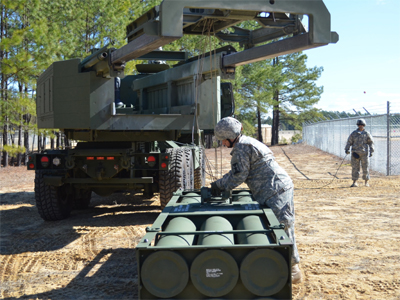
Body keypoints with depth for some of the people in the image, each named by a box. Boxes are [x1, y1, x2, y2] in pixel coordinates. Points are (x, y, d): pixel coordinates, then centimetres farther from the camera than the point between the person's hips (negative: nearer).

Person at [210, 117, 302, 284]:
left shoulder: (241, 147, -11)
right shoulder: (248, 142, 22)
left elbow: (239, 176, -12)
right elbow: (237, 172, 25)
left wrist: (219, 186, 1)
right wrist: (219, 184, 19)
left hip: (274, 190, -11)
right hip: (280, 187, 11)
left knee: (281, 227, -8)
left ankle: (293, 269, -3)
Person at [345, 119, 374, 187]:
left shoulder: (367, 133, 4)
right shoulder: (353, 133, 5)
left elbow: (371, 142, 8)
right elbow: (349, 142, 6)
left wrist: (371, 151, 0)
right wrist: (347, 149, -8)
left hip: (364, 153, 0)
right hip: (355, 153, 1)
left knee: (365, 167, 3)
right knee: (355, 168, 0)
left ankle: (366, 182, 14)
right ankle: (354, 182, 3)